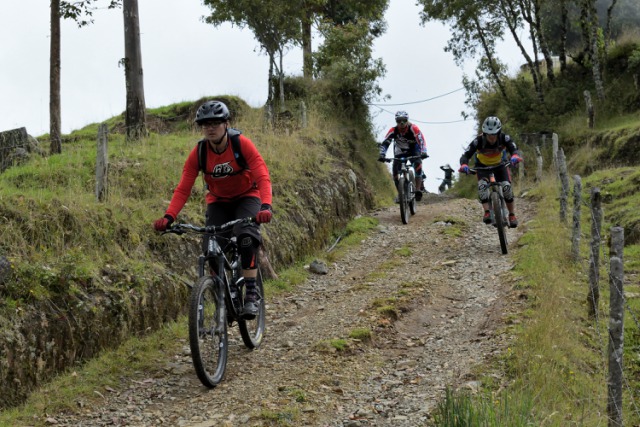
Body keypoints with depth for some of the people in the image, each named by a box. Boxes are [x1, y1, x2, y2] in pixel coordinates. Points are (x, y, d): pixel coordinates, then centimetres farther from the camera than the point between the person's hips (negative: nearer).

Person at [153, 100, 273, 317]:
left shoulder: (242, 144, -25)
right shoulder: (198, 153, -18)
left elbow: (262, 177, -33)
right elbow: (183, 189, -21)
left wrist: (265, 207, -51)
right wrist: (168, 217, -37)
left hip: (247, 197, -3)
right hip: (218, 201, 3)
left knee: (246, 237, -29)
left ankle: (251, 294, -19)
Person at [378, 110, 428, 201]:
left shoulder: (413, 128, -27)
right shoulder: (393, 130, -22)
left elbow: (421, 140, -37)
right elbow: (385, 143, -26)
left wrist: (423, 152, -53)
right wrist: (382, 155, -42)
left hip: (413, 151, -2)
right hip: (400, 153, 2)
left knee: (418, 164, -30)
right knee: (395, 169, -18)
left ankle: (418, 190, -30)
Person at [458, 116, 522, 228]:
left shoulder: (504, 138, -29)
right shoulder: (478, 141, -32)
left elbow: (514, 149, -40)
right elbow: (466, 155, -36)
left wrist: (515, 156, -65)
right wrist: (464, 165, -59)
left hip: (499, 164, 1)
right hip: (483, 165, -1)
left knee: (506, 186, -17)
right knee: (482, 185, -28)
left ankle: (512, 215, -3)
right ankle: (487, 212, -23)